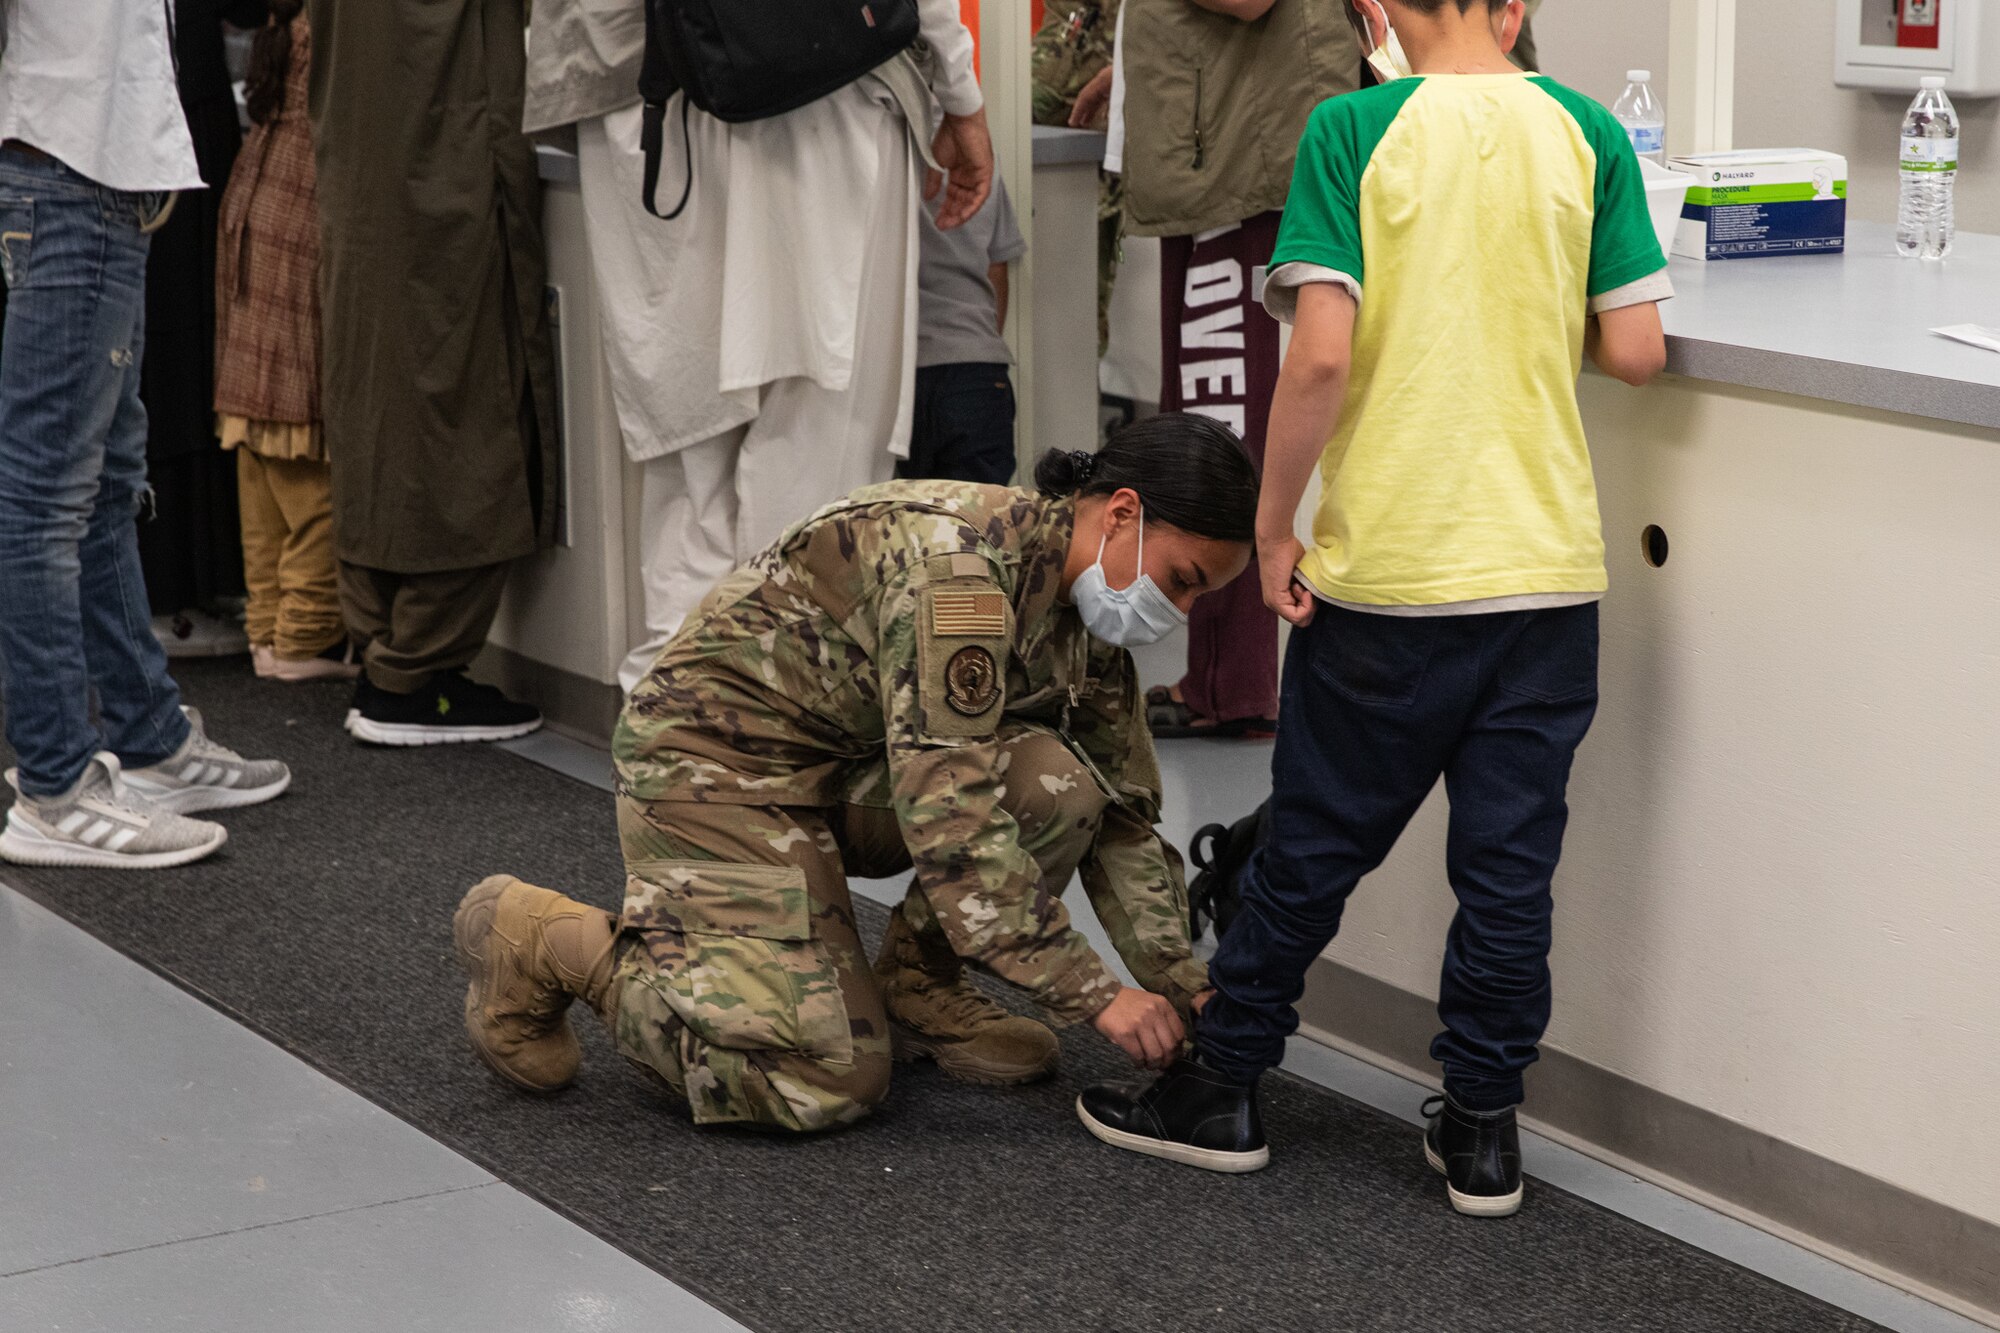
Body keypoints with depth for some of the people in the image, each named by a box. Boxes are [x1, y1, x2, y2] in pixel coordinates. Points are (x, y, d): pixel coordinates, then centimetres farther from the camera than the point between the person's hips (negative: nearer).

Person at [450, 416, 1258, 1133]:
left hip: (851, 763, 8)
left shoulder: (1086, 606, -1)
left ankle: (915, 988, 6)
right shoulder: (956, 564, -29)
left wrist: (1183, 990, -2)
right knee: (832, 1079, -17)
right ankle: (543, 939, 0)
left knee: (1057, 783, -17)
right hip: (717, 756, -8)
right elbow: (949, 819, -33)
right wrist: (1097, 996, -30)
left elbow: (1122, 814, 7)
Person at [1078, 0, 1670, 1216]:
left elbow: (1322, 351, -16)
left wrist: (1276, 523, -6)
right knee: (1510, 860, 10)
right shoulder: (1587, 134, 0)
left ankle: (1222, 1090, 24)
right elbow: (1635, 350, -1)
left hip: (1387, 568, -2)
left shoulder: (1355, 130, -8)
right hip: (1548, 564, 2)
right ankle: (1483, 1127, 17)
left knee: (1316, 844, 11)